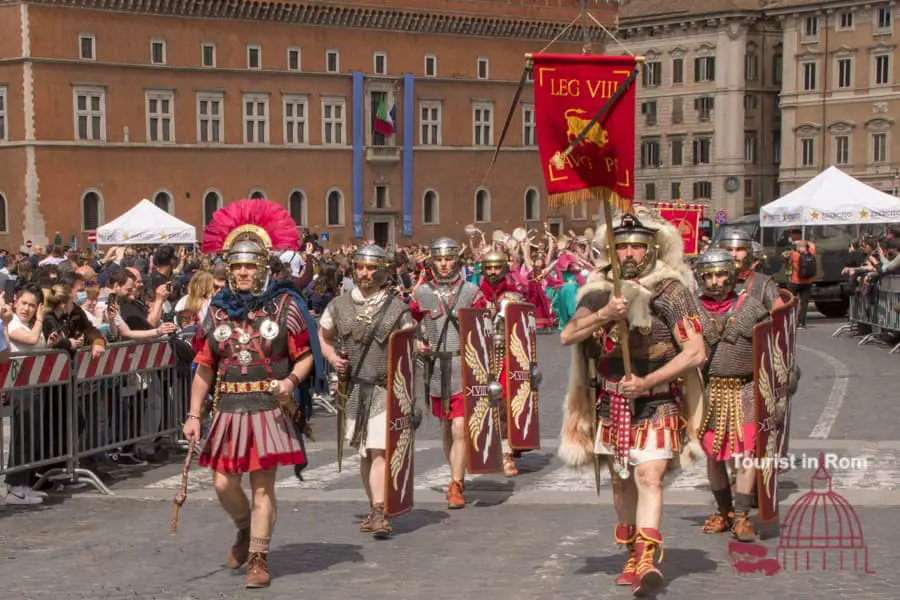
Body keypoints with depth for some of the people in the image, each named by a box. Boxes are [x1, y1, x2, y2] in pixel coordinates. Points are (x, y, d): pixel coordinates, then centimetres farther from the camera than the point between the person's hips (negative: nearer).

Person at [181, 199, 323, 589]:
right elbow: (204, 367, 9)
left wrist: (291, 381, -19)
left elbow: (306, 355, 1)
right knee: (223, 483, 3)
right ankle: (246, 531, 33)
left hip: (269, 407, -3)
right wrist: (194, 414, 3)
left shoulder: (284, 305, -2)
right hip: (229, 408, 3)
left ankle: (258, 558, 8)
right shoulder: (217, 310, 7)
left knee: (262, 483, -2)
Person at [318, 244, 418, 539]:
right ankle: (374, 506, 27)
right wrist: (333, 357, 0)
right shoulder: (340, 305, 4)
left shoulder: (399, 309, -4)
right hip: (353, 388, 4)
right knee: (364, 452, 13)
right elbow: (323, 336, 18)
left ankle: (379, 513, -14)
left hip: (386, 389, -4)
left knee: (379, 449, -13)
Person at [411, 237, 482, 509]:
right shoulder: (421, 293, 4)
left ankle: (456, 486, -5)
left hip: (463, 368, -3)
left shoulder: (471, 292, 0)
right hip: (436, 367, 3)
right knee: (445, 429, 13)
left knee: (459, 428, -11)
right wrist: (416, 343, -2)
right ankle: (458, 478, 29)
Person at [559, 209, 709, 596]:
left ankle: (648, 558, -25)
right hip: (611, 404, 5)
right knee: (621, 481, 14)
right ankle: (632, 555, 30)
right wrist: (604, 314, -24)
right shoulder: (601, 291, 1)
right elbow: (567, 336, -7)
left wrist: (648, 382, -21)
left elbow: (696, 352, -15)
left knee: (648, 477, -18)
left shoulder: (671, 292, -10)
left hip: (656, 405, -5)